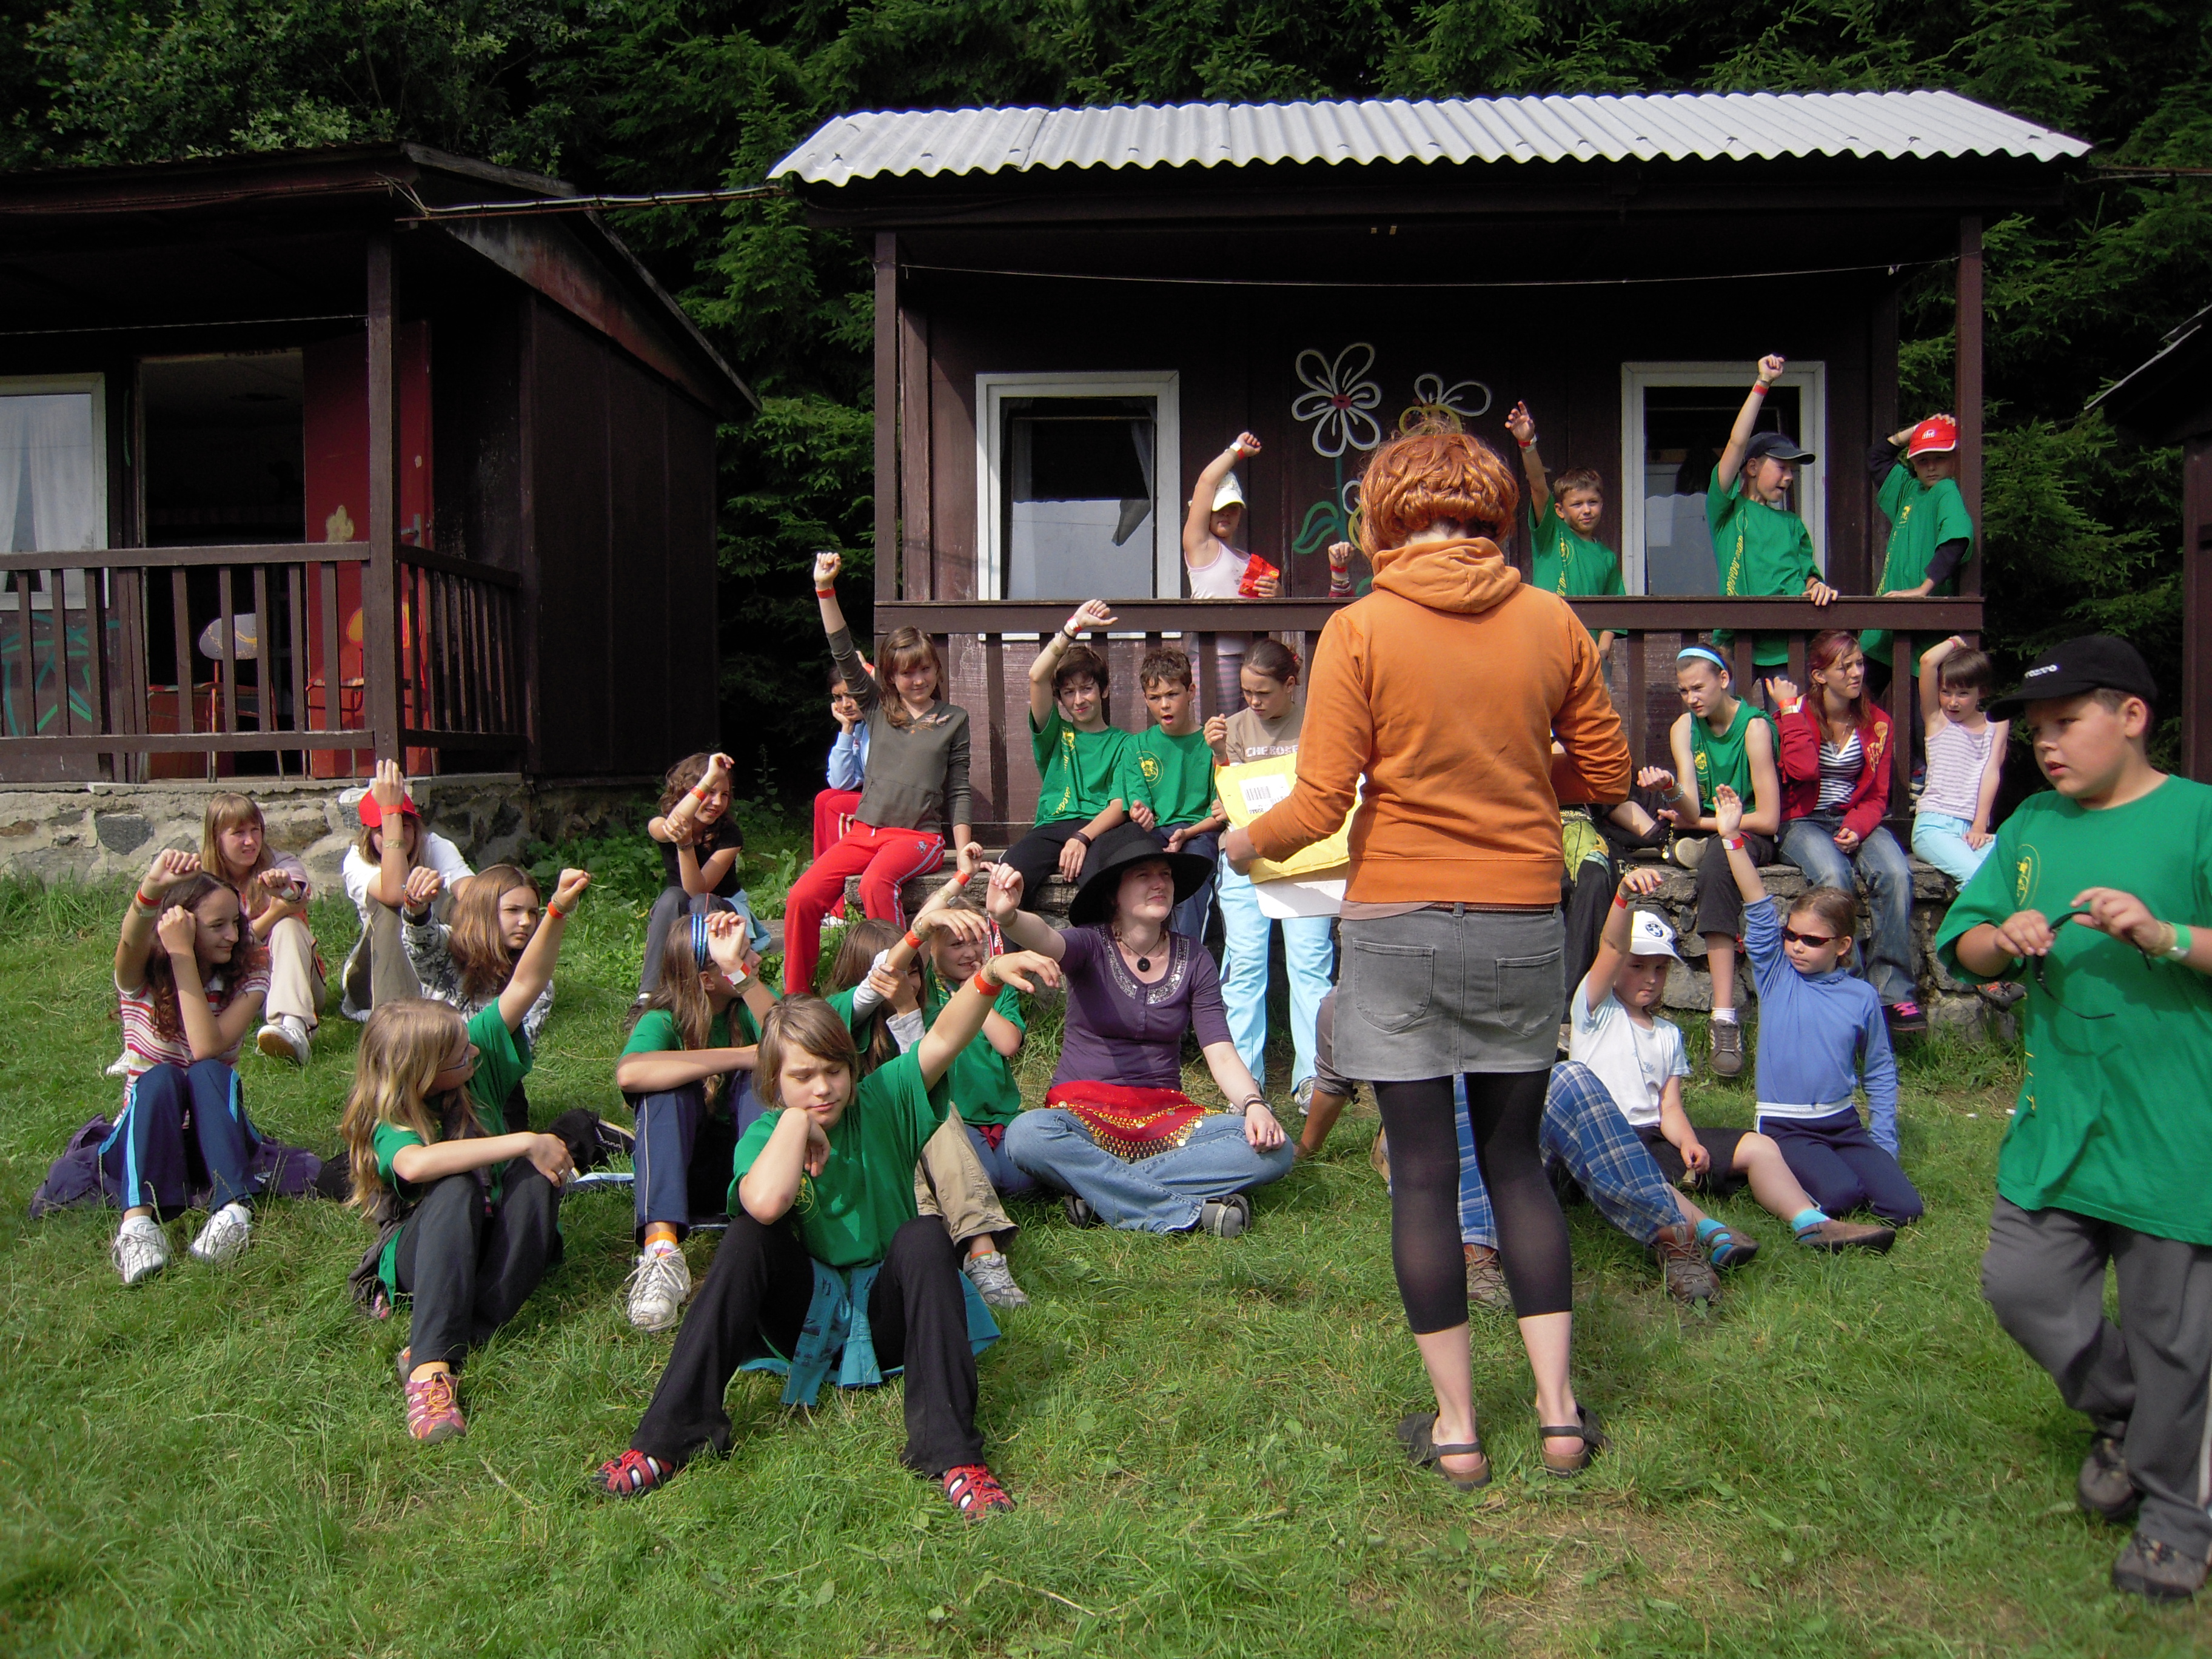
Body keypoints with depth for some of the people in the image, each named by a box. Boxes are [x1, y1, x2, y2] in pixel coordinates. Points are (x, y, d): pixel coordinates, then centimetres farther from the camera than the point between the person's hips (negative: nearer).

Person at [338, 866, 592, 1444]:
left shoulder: (476, 1053, -4)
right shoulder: (387, 1120, -17)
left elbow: (524, 985, -10)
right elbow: (415, 1164, -40)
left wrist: (558, 913, -26)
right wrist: (525, 1143, -40)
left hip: (494, 1232, 4)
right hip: (419, 1248, -4)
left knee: (535, 1176, -28)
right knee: (456, 1188, -37)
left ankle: (469, 1333, -36)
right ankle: (430, 1364, -46)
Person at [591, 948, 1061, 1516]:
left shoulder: (882, 1104, -4)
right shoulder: (764, 1137, -5)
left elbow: (943, 1041, -24)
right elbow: (766, 1203, -31)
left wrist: (989, 977, -41)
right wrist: (796, 1121, -20)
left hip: (887, 1311, 0)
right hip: (808, 1311, 0)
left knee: (924, 1235, -30)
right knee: (748, 1233, -25)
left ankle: (951, 1453, -35)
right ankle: (670, 1435, -25)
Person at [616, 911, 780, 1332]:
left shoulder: (754, 1001, 0)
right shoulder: (664, 1020, -8)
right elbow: (629, 1073, -32)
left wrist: (740, 973, -30)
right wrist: (742, 1056, -31)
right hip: (682, 1169, -1)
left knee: (757, 1077, -24)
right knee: (666, 1085, -28)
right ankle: (662, 1247, -43)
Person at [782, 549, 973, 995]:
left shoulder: (954, 719, 10)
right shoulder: (878, 708, 15)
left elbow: (958, 791, 9)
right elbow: (845, 655, 6)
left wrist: (965, 853, 1)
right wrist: (825, 590, -3)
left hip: (919, 836, -3)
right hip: (865, 830, 3)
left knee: (876, 883, -36)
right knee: (802, 898, -17)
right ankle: (794, 1000, -4)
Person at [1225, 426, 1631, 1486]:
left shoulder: (1359, 630, -8)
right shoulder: (1552, 622, 1)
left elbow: (1318, 807, -11)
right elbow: (1607, 774, 7)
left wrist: (1246, 841, 8)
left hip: (1398, 922, -3)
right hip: (1522, 922, 3)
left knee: (1423, 1172, 7)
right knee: (1516, 1161, 16)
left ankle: (1455, 1428, 17)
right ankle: (1559, 1410, 20)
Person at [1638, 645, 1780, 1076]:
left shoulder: (1755, 726, -13)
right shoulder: (1684, 727, 0)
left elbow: (1768, 819, -16)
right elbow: (1692, 810, -11)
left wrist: (1701, 823, -8)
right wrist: (1671, 790, -34)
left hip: (1751, 833, -5)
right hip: (1704, 830, 5)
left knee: (1716, 867, -39)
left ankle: (1725, 1018, -43)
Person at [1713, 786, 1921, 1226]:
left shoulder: (1862, 997, 4)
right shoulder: (1775, 976, -1)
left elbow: (1880, 1073, 11)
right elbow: (1759, 909, -11)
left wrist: (1884, 1145, 5)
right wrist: (1732, 839, -20)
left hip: (1844, 1123, 3)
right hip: (1785, 1126, -2)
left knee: (1904, 1206, -12)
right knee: (1840, 1196, -25)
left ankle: (1834, 1168, 12)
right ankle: (1792, 1172, 5)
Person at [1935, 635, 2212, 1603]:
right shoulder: (2033, 825, 10)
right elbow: (1961, 945, 10)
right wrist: (2004, 939, -10)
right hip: (2057, 1117, 5)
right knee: (2021, 1285, 7)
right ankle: (2120, 1421, 37)